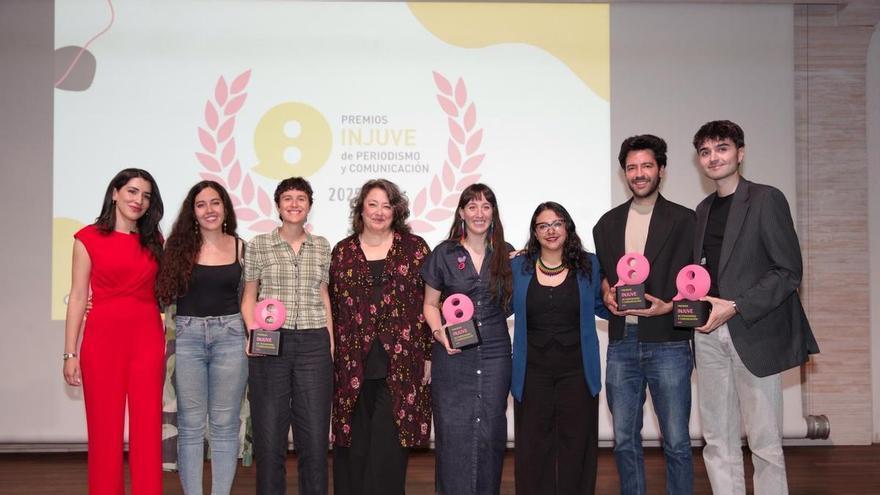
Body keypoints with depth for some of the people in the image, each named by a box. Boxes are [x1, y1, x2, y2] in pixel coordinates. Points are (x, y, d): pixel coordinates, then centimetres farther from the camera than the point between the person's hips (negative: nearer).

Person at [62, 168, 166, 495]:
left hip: (148, 339, 3)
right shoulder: (89, 238, 2)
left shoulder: (154, 241, 11)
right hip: (103, 338, -2)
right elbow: (78, 296, 0)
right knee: (105, 429, 3)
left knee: (147, 429, 4)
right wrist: (70, 353, -4)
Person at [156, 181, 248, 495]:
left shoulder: (240, 247, 4)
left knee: (224, 424, 6)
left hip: (229, 336, 0)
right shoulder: (180, 246, 3)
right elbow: (165, 294, 4)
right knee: (190, 424, 4)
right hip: (187, 336, 0)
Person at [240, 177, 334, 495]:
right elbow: (249, 297, 9)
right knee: (269, 433, 3)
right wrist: (254, 331, -7)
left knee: (315, 433, 2)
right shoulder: (258, 245, 5)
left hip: (314, 345, 2)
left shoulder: (321, 246, 11)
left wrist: (330, 342, 8)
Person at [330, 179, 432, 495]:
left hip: (400, 364, -2)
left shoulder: (415, 248, 5)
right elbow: (332, 306, 11)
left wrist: (429, 355, -2)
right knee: (353, 443, 6)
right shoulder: (343, 251, 10)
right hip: (353, 366, 2)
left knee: (389, 442, -1)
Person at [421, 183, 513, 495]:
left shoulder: (507, 254, 7)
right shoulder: (444, 254, 2)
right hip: (453, 354, -1)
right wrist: (438, 332, -9)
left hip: (494, 353, 2)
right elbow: (430, 303, 8)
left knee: (491, 431, 6)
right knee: (453, 431, 0)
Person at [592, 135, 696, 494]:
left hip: (668, 343, -3)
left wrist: (669, 306, -19)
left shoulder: (684, 220, 1)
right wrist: (607, 294, -2)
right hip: (622, 343, 4)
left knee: (676, 442, 3)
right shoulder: (608, 223, 13)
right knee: (625, 440, 11)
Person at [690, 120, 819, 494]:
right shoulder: (703, 209, 17)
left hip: (754, 333, -5)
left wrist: (735, 307, -15)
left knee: (765, 443, 0)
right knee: (718, 442, 7)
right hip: (709, 333, 6)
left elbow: (789, 271, -7)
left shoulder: (766, 199, -2)